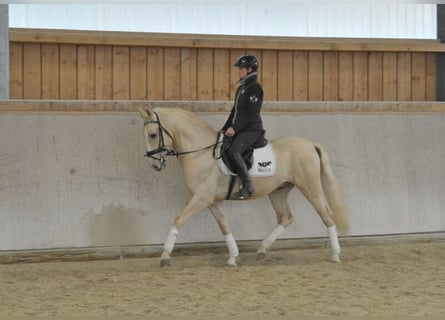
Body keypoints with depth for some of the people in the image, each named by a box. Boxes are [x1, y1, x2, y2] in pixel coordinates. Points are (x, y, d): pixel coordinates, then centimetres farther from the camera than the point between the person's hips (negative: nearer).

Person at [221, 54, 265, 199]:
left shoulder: (254, 88, -10)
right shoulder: (241, 88, 18)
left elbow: (251, 113, -18)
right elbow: (235, 111, 22)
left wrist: (235, 128, -20)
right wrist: (225, 129, 14)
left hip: (252, 129, -10)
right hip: (239, 130, 10)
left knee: (233, 151, -30)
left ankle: (248, 186, -24)